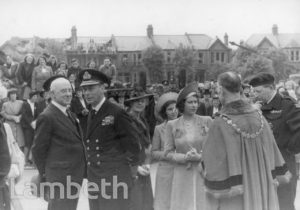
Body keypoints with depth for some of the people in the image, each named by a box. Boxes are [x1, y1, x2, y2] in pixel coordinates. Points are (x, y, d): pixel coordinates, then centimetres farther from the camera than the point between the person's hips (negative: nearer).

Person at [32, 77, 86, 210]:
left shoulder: (68, 113, 13)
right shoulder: (47, 117, -15)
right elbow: (38, 150, -13)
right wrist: (45, 177, -8)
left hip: (74, 177, 9)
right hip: (60, 178, -9)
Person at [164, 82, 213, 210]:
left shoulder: (206, 121, 1)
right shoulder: (172, 125, 2)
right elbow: (168, 152, 3)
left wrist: (200, 157, -13)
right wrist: (184, 158, -13)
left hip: (204, 174, 0)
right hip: (182, 175, 0)